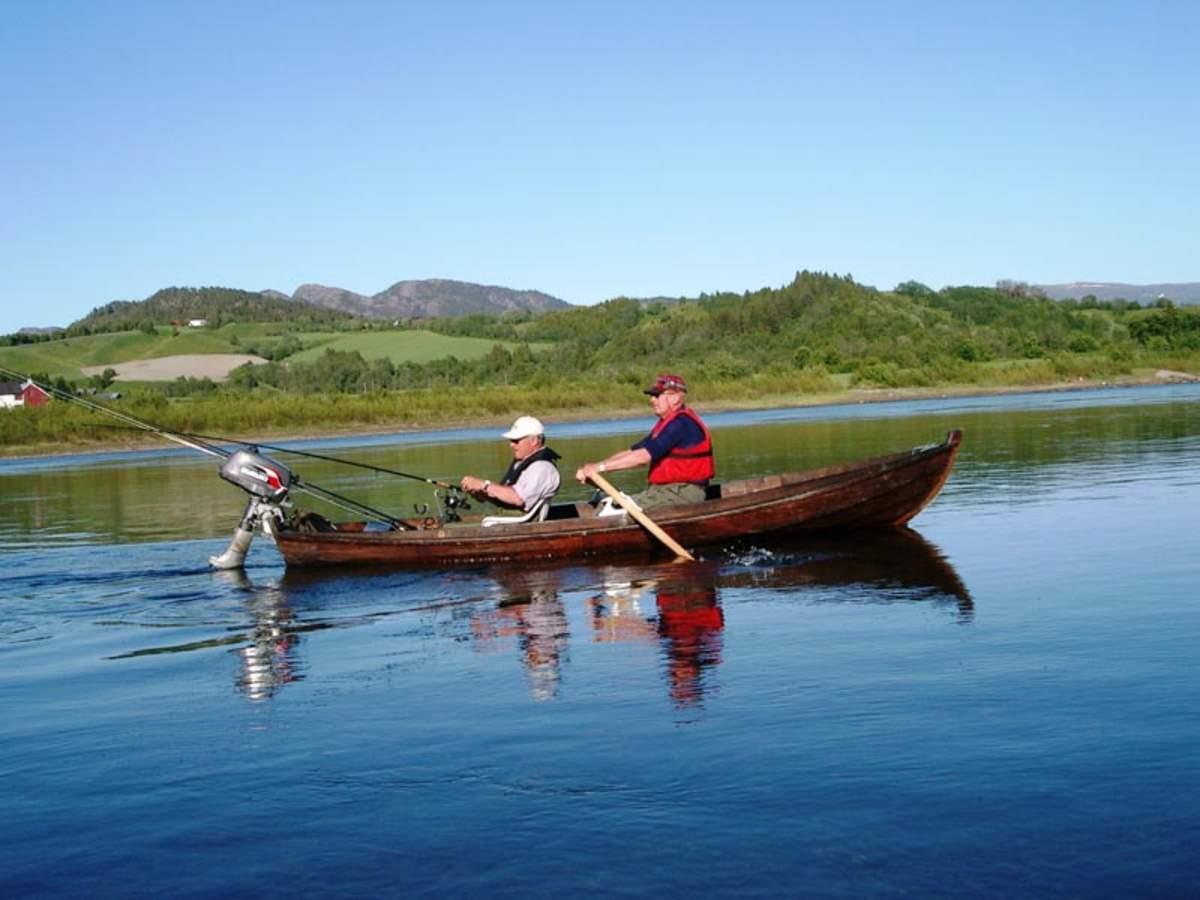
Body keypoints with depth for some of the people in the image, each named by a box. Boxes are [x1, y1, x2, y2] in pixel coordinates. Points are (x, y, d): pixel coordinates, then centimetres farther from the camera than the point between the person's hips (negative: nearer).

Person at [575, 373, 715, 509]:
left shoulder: (681, 423, -16)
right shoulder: (666, 423, 17)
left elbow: (644, 456, -23)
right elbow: (632, 452, 12)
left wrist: (600, 467, -22)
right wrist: (592, 468, -1)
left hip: (682, 493, -10)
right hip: (664, 489, 10)